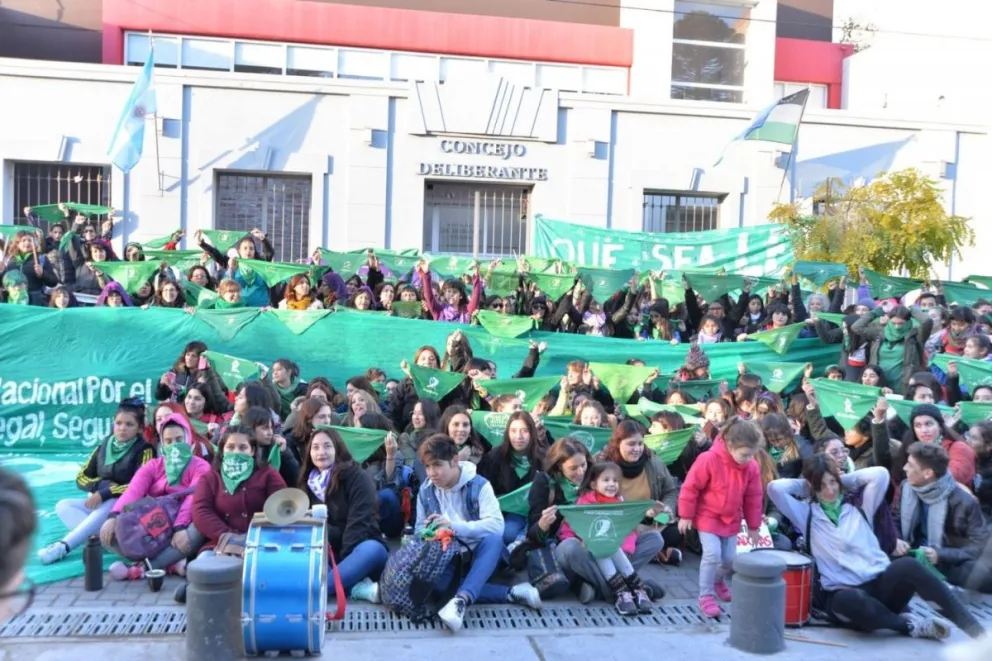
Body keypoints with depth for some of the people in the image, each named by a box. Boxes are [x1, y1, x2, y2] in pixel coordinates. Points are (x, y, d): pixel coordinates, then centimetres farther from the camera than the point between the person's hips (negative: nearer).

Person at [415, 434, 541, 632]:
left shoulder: (479, 485, -12)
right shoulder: (425, 491, 1)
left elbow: (496, 525, -24)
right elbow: (420, 528, 7)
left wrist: (454, 526, -34)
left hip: (478, 555, -2)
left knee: (494, 538, -36)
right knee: (432, 578, -33)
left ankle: (461, 600, -49)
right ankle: (511, 593, -29)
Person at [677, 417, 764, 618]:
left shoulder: (751, 467, -10)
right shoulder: (709, 459, -26)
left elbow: (753, 498, 2)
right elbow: (690, 488, -17)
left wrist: (753, 526, 7)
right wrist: (686, 516, -12)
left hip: (731, 520, 5)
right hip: (707, 516, -5)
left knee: (730, 558, 7)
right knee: (712, 554, -16)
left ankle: (718, 581, 39)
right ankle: (706, 596, 0)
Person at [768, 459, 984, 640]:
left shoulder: (858, 506, 14)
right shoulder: (807, 514, 7)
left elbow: (880, 474, 2)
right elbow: (775, 488, -6)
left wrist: (844, 479, 11)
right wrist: (804, 485, 9)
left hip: (880, 584, 3)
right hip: (843, 593, -2)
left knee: (906, 565, -31)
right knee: (850, 601, -41)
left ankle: (973, 626, -25)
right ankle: (910, 623, -17)